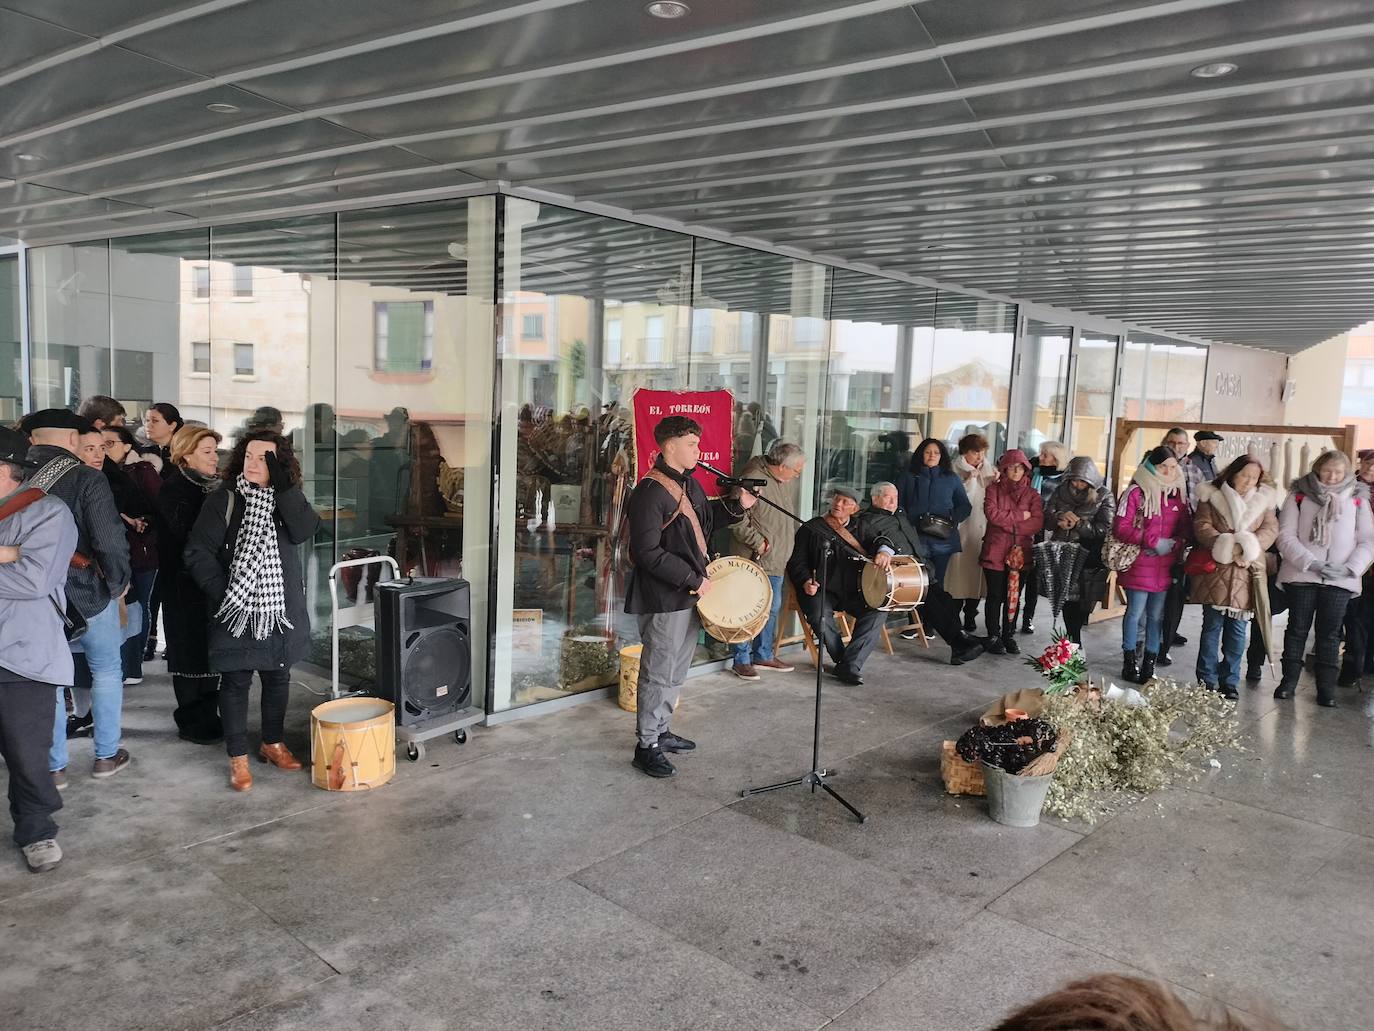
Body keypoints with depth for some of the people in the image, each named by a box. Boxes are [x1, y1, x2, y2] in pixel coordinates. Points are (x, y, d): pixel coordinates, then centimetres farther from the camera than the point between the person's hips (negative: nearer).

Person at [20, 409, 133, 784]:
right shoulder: (86, 478, -18)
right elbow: (110, 539, -21)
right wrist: (118, 583, -5)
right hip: (87, 591, -3)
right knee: (106, 670, 15)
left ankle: (54, 766, 22)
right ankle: (106, 756, 21)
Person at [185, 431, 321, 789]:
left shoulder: (287, 498, 4)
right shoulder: (224, 500, -6)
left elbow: (304, 531, -16)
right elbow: (198, 553, -8)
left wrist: (283, 484, -20)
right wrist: (222, 593, -18)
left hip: (281, 607, 4)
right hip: (237, 609, -3)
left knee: (278, 676, 13)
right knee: (236, 681, 2)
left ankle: (272, 743, 30)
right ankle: (238, 758, 13)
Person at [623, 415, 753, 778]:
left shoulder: (689, 483, 9)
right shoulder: (650, 492, -20)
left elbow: (706, 520, 24)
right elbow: (648, 553, -24)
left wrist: (737, 505, 7)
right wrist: (694, 579, -21)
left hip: (689, 595, 10)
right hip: (663, 599, -10)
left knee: (676, 670, 20)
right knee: (658, 672, 0)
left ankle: (660, 730, 34)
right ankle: (646, 746, 12)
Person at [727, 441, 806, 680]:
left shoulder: (789, 481, 9)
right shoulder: (753, 480, -19)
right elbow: (736, 519, -20)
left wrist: (791, 538, 19)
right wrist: (757, 541, -19)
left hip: (777, 559, 9)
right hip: (754, 560, -9)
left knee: (772, 608, 16)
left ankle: (764, 655, 30)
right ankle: (741, 660, 8)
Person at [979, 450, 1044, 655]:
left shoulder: (1032, 494, 8)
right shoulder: (994, 489, 5)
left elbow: (1037, 522, -4)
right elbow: (991, 513, -12)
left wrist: (1007, 523, -11)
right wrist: (1020, 516, -9)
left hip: (1021, 553, 2)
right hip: (995, 551, -2)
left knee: (1014, 597, 9)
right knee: (995, 596, 2)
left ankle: (1009, 636, 20)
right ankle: (994, 636, 11)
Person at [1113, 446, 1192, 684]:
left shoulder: (1179, 494, 9)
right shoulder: (1136, 492, -7)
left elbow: (1187, 527, 12)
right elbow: (1120, 528, -12)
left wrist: (1177, 542, -9)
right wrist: (1153, 541, -17)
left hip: (1166, 568, 5)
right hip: (1139, 565, -5)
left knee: (1157, 616, 10)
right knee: (1135, 613, 2)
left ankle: (1149, 663, 20)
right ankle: (1130, 662, 15)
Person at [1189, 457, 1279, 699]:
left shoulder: (1264, 500, 13)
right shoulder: (1212, 496, 4)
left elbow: (1270, 529, 2)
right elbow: (1202, 526, -4)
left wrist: (1248, 547, -14)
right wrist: (1226, 546, -17)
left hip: (1246, 573, 2)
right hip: (1216, 572, -2)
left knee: (1238, 630, 5)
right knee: (1212, 626, 4)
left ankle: (1230, 682, 15)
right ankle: (1207, 681, 13)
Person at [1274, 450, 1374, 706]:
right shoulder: (1299, 495, 2)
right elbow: (1286, 536, -4)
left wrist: (1350, 567, -10)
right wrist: (1311, 563, -15)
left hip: (1340, 579, 1)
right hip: (1301, 575, -1)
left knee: (1330, 632, 5)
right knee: (1297, 628, 7)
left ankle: (1326, 687, 11)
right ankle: (1289, 680, 16)